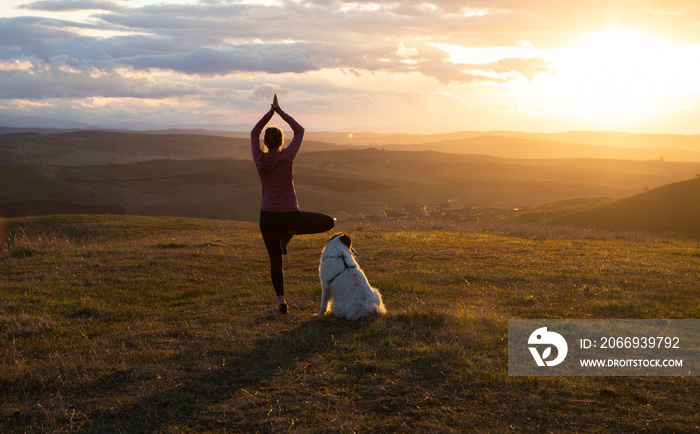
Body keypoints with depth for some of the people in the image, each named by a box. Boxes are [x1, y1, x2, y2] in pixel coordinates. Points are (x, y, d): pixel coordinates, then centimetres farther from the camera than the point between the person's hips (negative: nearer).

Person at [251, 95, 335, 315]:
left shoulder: (259, 159, -5)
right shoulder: (287, 156, -13)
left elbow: (254, 133, 13)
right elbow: (300, 131, 2)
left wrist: (271, 111, 8)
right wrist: (280, 111, 5)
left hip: (267, 217, 3)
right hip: (290, 215, -3)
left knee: (275, 261, 15)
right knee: (329, 222, 14)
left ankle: (282, 302, 7)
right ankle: (289, 233, 4)